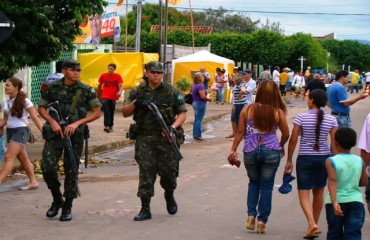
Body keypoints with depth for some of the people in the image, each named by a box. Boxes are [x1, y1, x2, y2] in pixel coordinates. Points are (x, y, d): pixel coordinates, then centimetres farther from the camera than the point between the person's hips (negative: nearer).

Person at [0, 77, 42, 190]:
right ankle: (33, 182, 20)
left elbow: (35, 118, -7)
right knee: (23, 158, 12)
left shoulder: (24, 101, -10)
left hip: (21, 131, -7)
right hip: (10, 131, 7)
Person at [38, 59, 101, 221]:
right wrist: (52, 121, -9)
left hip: (75, 135, -1)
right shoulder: (52, 88, 4)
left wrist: (77, 123, -12)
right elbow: (41, 108, 9)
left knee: (71, 172, 2)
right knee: (47, 167, -10)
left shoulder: (86, 90, 0)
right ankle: (57, 199, 14)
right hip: (54, 134, 1)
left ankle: (67, 208, 15)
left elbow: (97, 112, -1)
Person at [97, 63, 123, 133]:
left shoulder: (118, 76, 0)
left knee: (111, 112, 9)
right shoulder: (103, 75, 2)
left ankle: (110, 126, 18)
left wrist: (120, 91, -29)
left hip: (113, 97, 1)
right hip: (105, 97, -1)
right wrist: (98, 95, 19)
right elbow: (99, 85, 14)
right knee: (106, 111, -15)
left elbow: (120, 86, -7)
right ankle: (107, 126, -20)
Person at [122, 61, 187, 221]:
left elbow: (182, 113, 4)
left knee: (169, 171, 4)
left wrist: (173, 127, -13)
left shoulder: (172, 92, 4)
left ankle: (169, 195, 36)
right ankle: (145, 209, 3)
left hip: (166, 138, 0)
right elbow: (125, 113, 9)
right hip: (145, 139, 1)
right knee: (145, 174, -2)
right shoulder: (138, 92, 8)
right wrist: (135, 103, -11)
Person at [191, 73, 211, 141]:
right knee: (199, 120, -7)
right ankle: (198, 135, -7)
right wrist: (209, 99, -7)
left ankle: (195, 134, 17)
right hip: (200, 104, -10)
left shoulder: (194, 86, 12)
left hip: (195, 103, 10)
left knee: (196, 119, 14)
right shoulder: (200, 86, -17)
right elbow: (203, 96, -24)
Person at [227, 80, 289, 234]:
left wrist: (233, 150, 7)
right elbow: (286, 134, 3)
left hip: (250, 152, 2)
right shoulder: (278, 112, -4)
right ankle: (262, 220, 8)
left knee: (254, 183, 21)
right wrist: (281, 146, 22)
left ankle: (251, 214, 10)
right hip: (271, 152, -1)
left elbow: (240, 132, -1)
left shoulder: (247, 110, -2)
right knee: (266, 186, 8)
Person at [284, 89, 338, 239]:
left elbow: (293, 140, -7)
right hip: (323, 158, 3)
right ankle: (314, 225, 28)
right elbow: (335, 143, -2)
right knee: (318, 192, 18)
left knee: (304, 194, 0)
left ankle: (312, 224, -19)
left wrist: (289, 160, 2)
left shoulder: (301, 117, -9)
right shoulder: (331, 120, -2)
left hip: (305, 159, -3)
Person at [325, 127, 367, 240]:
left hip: (337, 201, -1)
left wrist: (334, 202, -30)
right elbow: (364, 182, 9)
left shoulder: (331, 161, -9)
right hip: (355, 201, 1)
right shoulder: (359, 161, 1)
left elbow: (332, 181, -22)